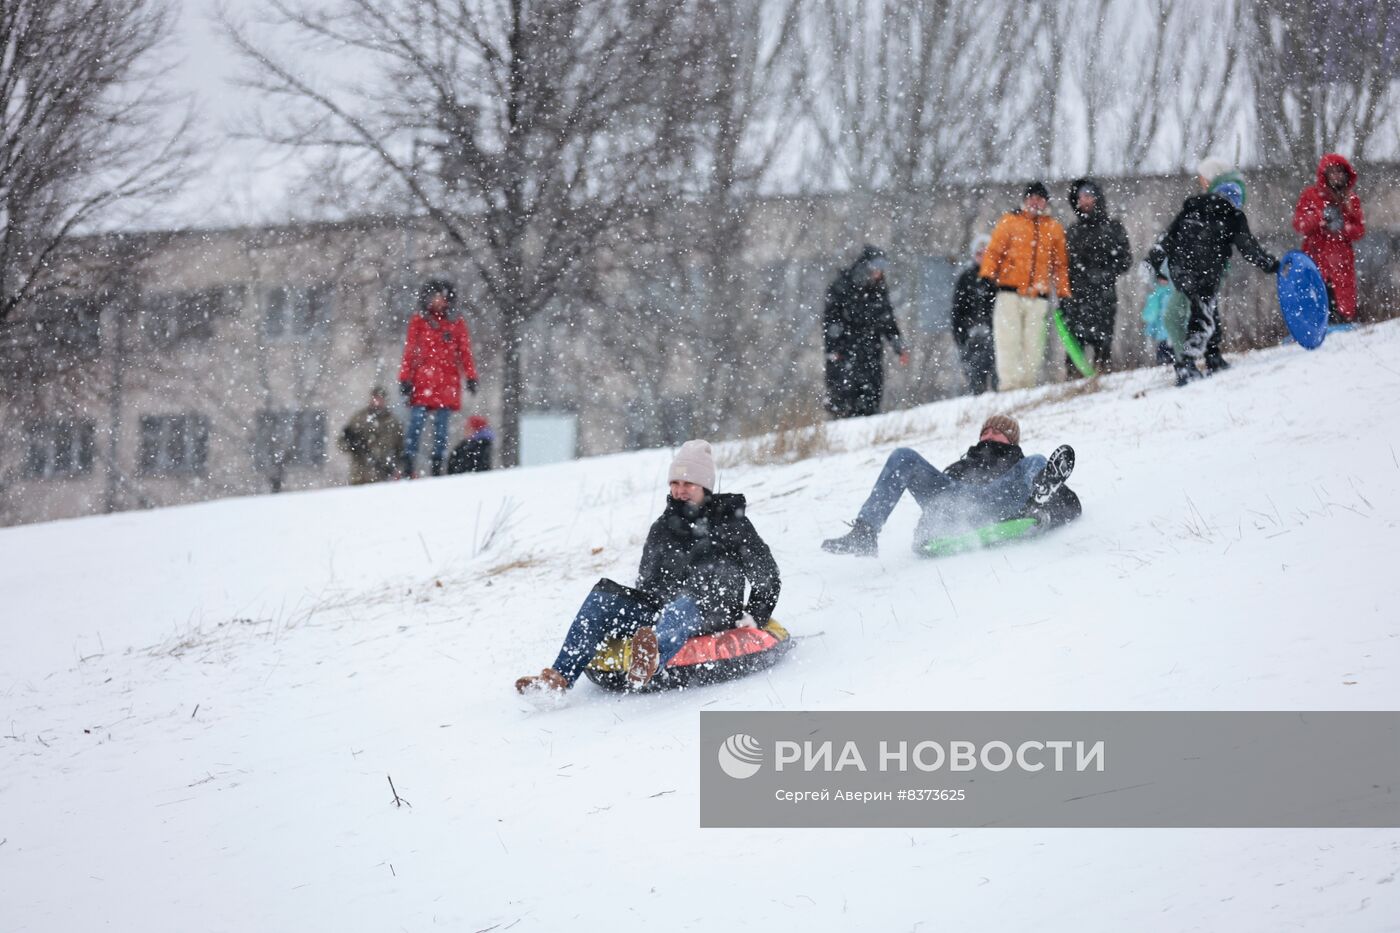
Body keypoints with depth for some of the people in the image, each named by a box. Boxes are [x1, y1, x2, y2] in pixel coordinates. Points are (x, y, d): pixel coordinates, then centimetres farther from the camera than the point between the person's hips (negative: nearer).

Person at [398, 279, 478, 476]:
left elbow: (465, 352, 11)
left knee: (441, 427, 2)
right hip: (423, 381, -1)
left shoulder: (456, 324, 11)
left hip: (447, 382, 1)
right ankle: (408, 468, -8)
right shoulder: (418, 322, 8)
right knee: (416, 423, -8)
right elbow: (409, 351, 7)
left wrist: (471, 377, 2)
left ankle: (437, 467, 5)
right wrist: (405, 378, 0)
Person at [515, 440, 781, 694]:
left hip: (714, 612, -6)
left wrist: (753, 617, 2)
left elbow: (767, 573, 10)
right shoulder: (662, 527, 20)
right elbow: (647, 580, 26)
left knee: (684, 602, -42)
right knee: (601, 597, -16)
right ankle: (560, 676, -32)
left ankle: (654, 657, -79)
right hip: (660, 610, 6)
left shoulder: (731, 523, 7)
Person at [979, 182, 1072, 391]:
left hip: (1038, 296, 2)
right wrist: (987, 276, -8)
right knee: (1009, 340, -9)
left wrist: (1063, 293, 12)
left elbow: (1060, 263, 18)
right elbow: (994, 251, 5)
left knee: (1033, 344, -2)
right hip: (1010, 292, -2)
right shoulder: (1010, 222, 10)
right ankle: (1008, 383, -11)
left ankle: (1028, 383, 0)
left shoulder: (1054, 228, 16)